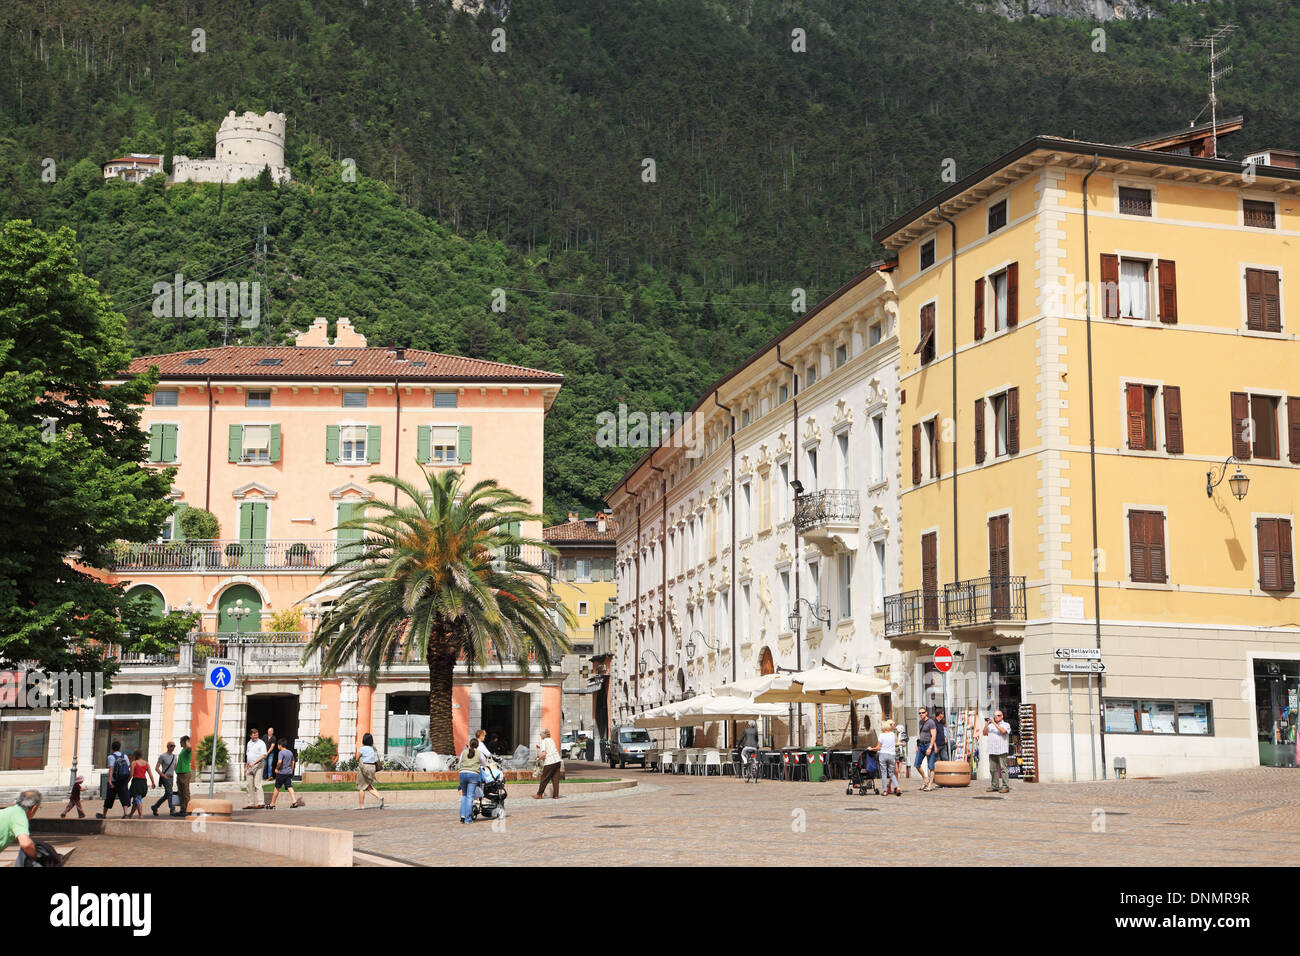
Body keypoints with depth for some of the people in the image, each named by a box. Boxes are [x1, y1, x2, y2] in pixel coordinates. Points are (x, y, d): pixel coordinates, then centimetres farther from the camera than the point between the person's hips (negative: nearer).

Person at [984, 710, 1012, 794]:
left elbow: (1003, 731, -14)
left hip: (1001, 751, -5)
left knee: (1003, 768, -9)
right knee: (993, 769, 4)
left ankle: (1005, 786, -9)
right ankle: (994, 786, 9)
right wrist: (986, 725, -3)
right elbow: (985, 733, 10)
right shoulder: (991, 725, 19)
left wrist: (994, 723, -13)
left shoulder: (1006, 725, 6)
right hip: (992, 751, 5)